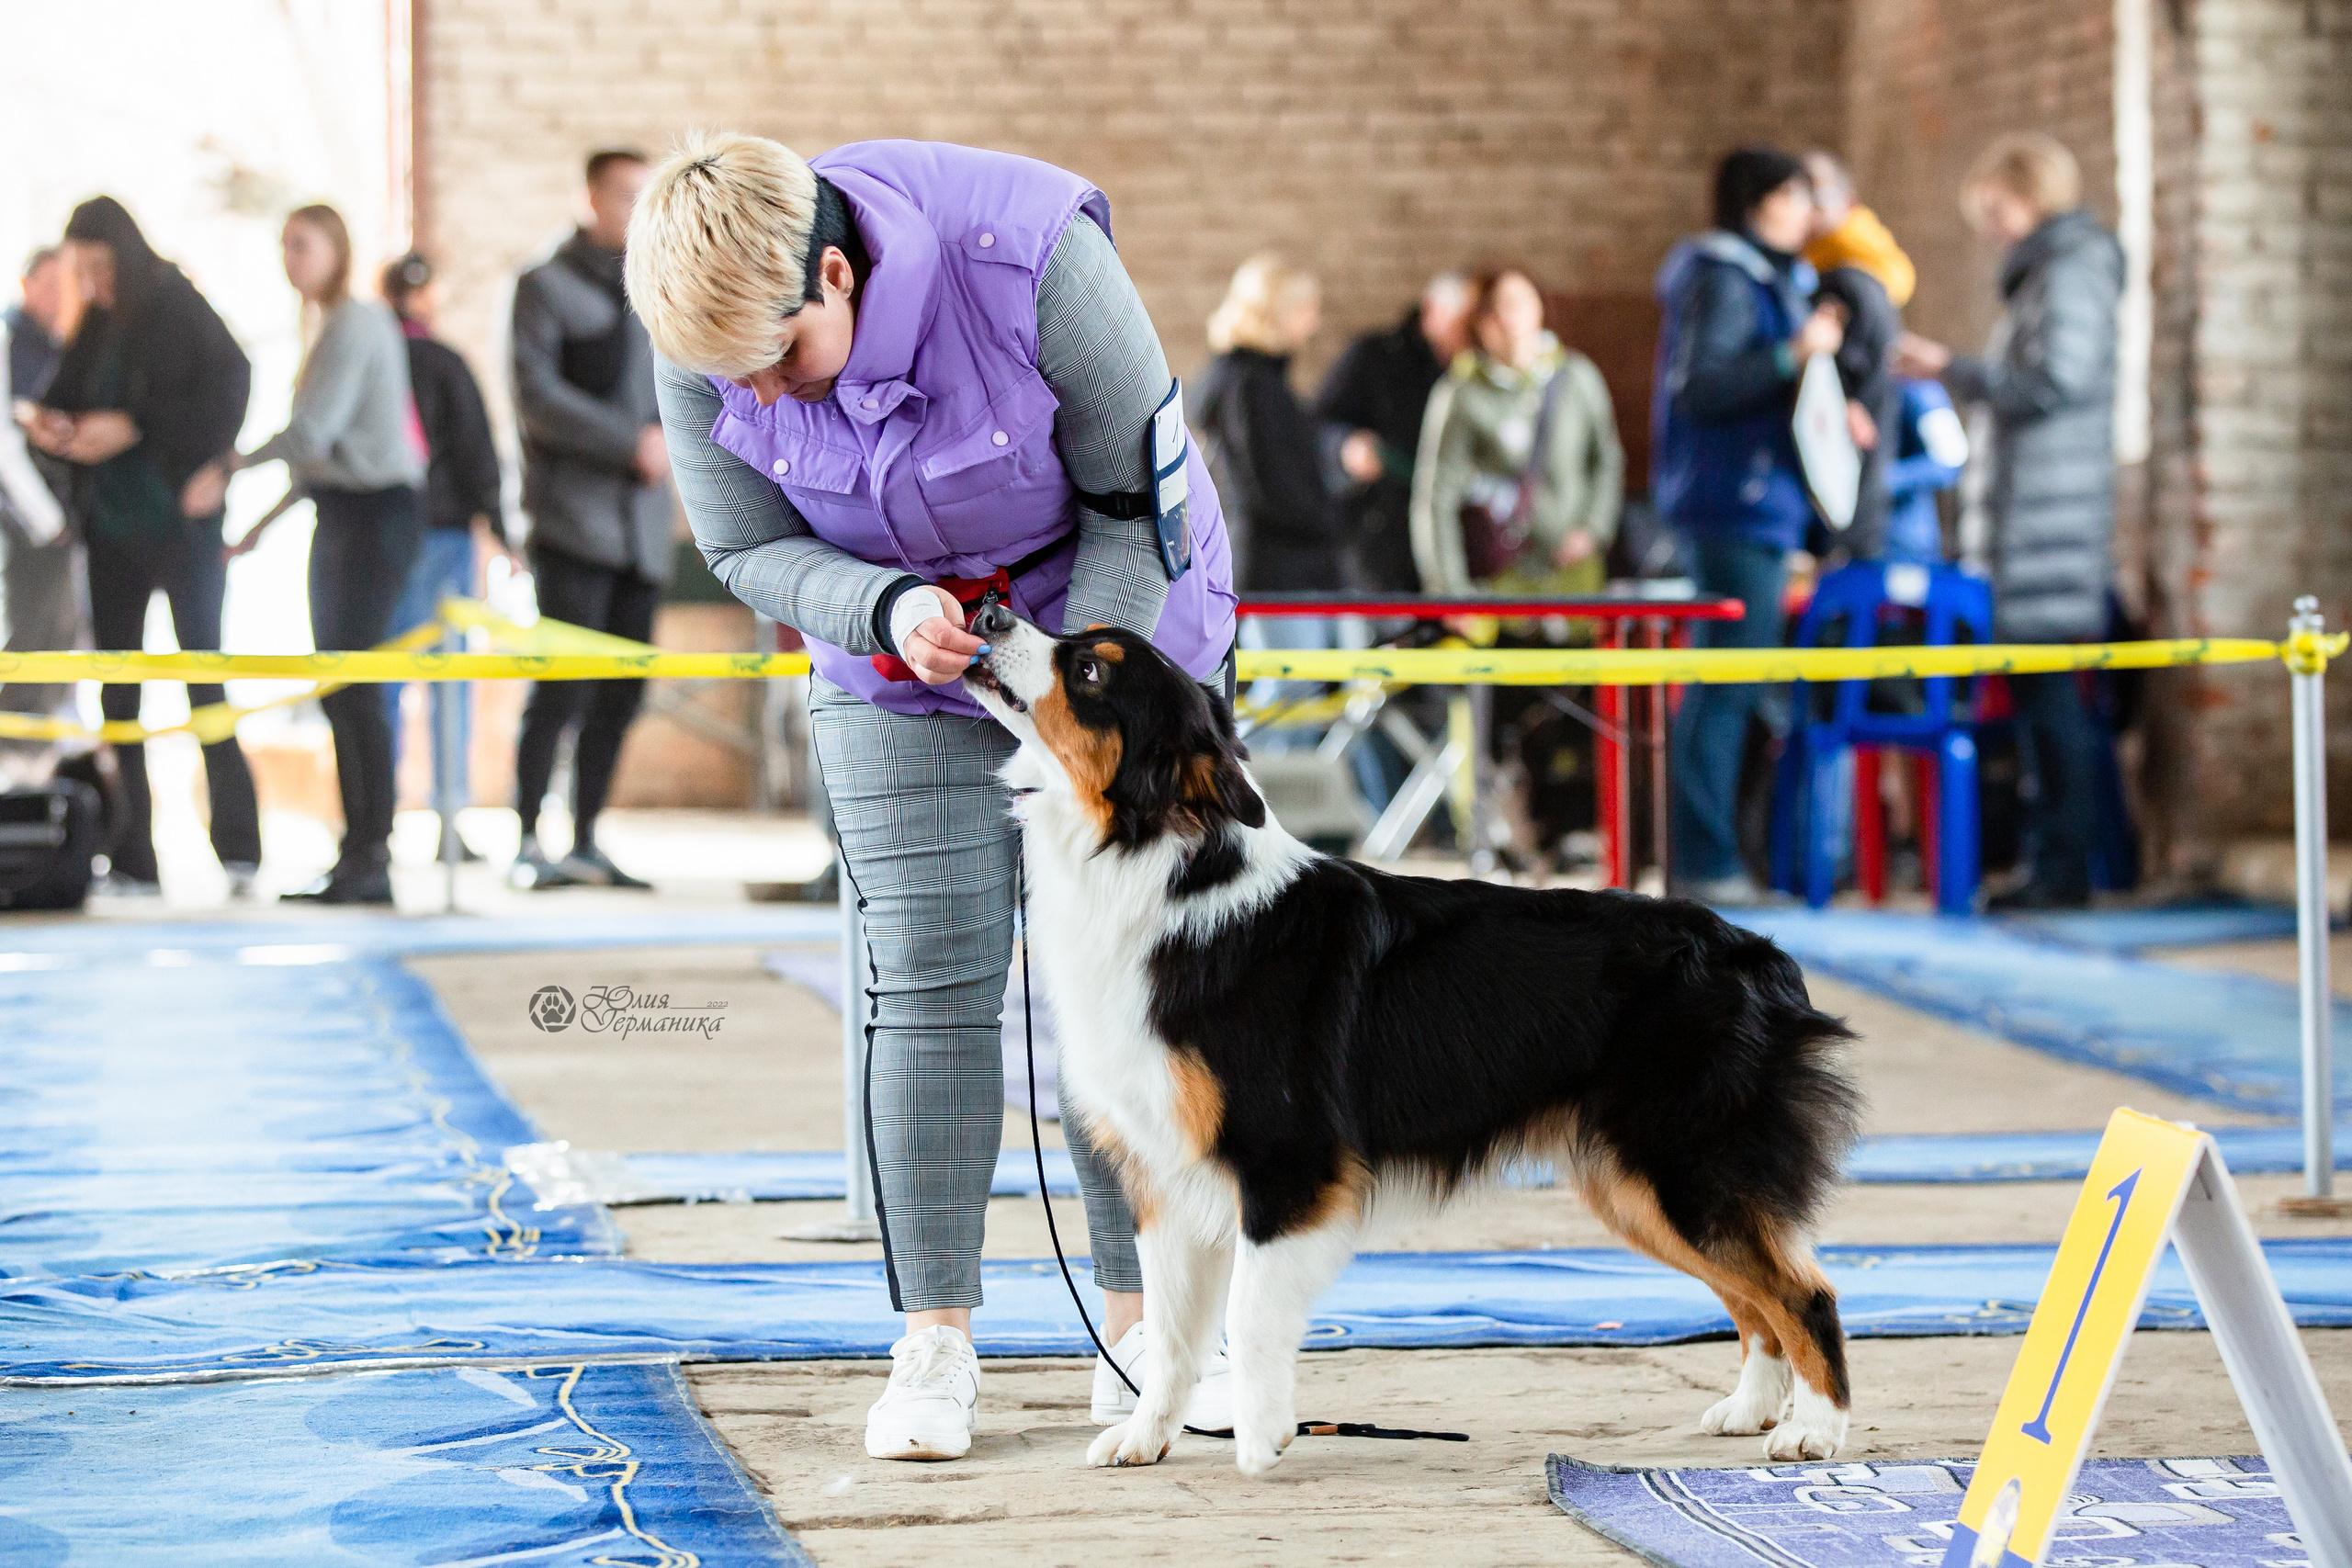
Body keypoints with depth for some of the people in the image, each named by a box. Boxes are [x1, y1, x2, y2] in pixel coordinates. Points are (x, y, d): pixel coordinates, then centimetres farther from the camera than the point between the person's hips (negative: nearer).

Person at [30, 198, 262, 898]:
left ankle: (239, 849, -2)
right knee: (117, 694, 4)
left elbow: (229, 381, -17)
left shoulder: (180, 311, -8)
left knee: (204, 679, -6)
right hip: (111, 521, 7)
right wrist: (52, 423, -7)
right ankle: (130, 859, 6)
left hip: (176, 520, -7)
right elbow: (70, 389, 17)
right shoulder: (99, 323, 10)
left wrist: (130, 429, -19)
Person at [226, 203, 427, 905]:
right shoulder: (332, 325, 17)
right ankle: (355, 855, 11)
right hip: (340, 509, 10)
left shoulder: (356, 326, -12)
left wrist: (229, 471, -10)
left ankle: (374, 860, -12)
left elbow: (311, 431, -20)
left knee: (354, 684, -12)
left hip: (376, 509, -10)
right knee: (336, 688, 8)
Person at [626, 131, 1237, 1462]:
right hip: (898, 663, 2)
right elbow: (754, 551, -8)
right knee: (929, 987, -7)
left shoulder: (1034, 259, -32)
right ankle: (936, 1341, -2)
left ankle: (1141, 1330, 4)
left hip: (1116, 621, -2)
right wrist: (887, 611, -28)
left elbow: (1141, 500, -19)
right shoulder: (709, 341, -21)